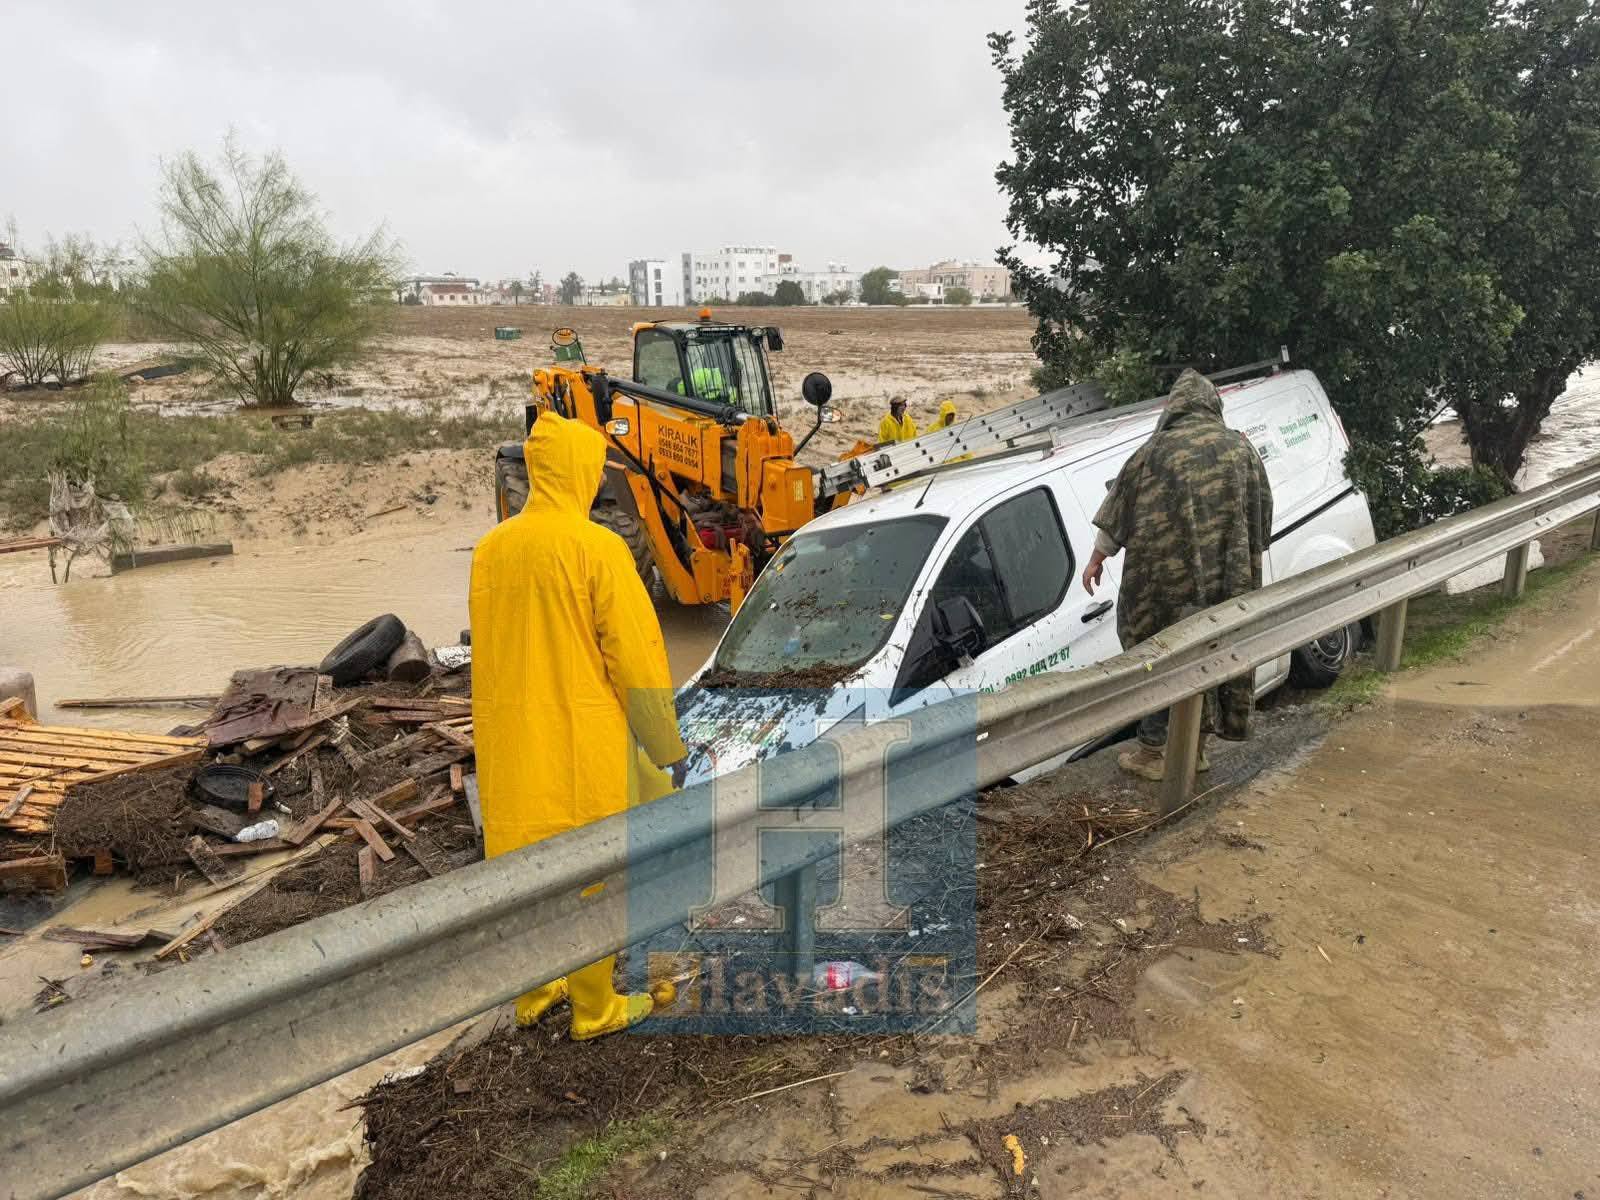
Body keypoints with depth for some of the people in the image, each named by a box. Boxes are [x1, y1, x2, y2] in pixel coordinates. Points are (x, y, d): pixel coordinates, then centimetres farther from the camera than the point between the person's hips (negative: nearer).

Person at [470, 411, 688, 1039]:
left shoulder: (490, 547, 2)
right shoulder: (597, 547, -16)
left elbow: (487, 650, 11)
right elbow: (637, 657, -15)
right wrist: (669, 747, -5)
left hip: (510, 742, 6)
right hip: (582, 740, -6)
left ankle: (533, 993, 35)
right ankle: (595, 1010, 24)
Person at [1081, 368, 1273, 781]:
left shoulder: (1158, 449, -3)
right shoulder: (1241, 448, 8)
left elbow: (1119, 507, 1)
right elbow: (1263, 513, 14)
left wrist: (1097, 558, 10)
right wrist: (1242, 561, 25)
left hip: (1171, 574, -4)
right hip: (1228, 578, 4)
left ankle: (1152, 751, 5)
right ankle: (1196, 746, 21)